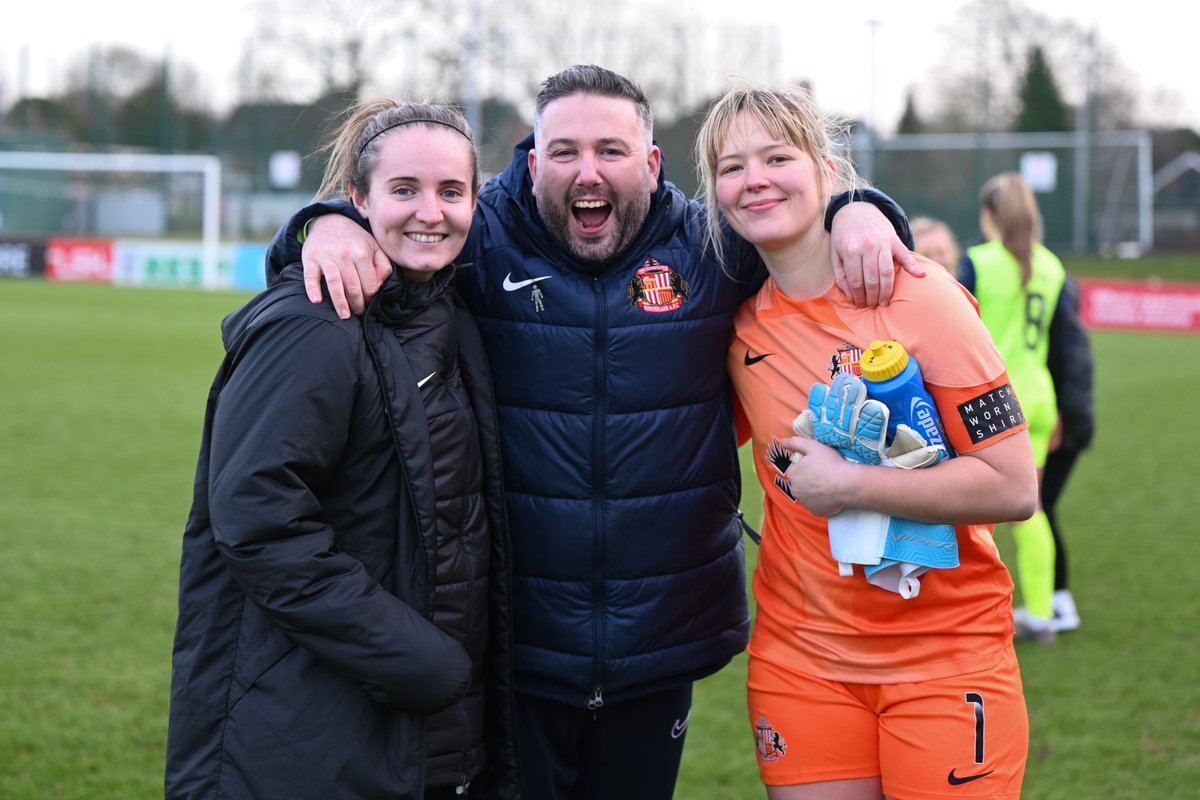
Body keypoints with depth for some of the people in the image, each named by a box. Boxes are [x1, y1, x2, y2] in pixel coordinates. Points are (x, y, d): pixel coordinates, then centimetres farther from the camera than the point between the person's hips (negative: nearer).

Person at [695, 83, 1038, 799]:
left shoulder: (918, 295, -12)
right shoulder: (741, 325, 3)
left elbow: (1013, 487, -16)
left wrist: (846, 483, -19)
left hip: (944, 653, -4)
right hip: (801, 653, 4)